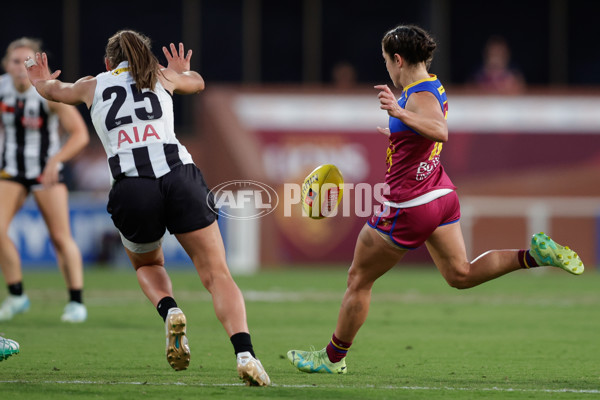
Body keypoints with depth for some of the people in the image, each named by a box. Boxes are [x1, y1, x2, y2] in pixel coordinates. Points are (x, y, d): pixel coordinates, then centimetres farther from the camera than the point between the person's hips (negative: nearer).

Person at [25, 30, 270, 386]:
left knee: (148, 265, 27)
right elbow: (197, 82, 49)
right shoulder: (162, 77, 24)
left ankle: (169, 310, -5)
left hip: (132, 186, 0)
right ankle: (244, 353, -25)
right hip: (180, 176, 0)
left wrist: (41, 80, 70)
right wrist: (180, 72, 71)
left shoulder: (93, 86, 23)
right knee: (218, 275, -2)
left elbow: (54, 90, 47)